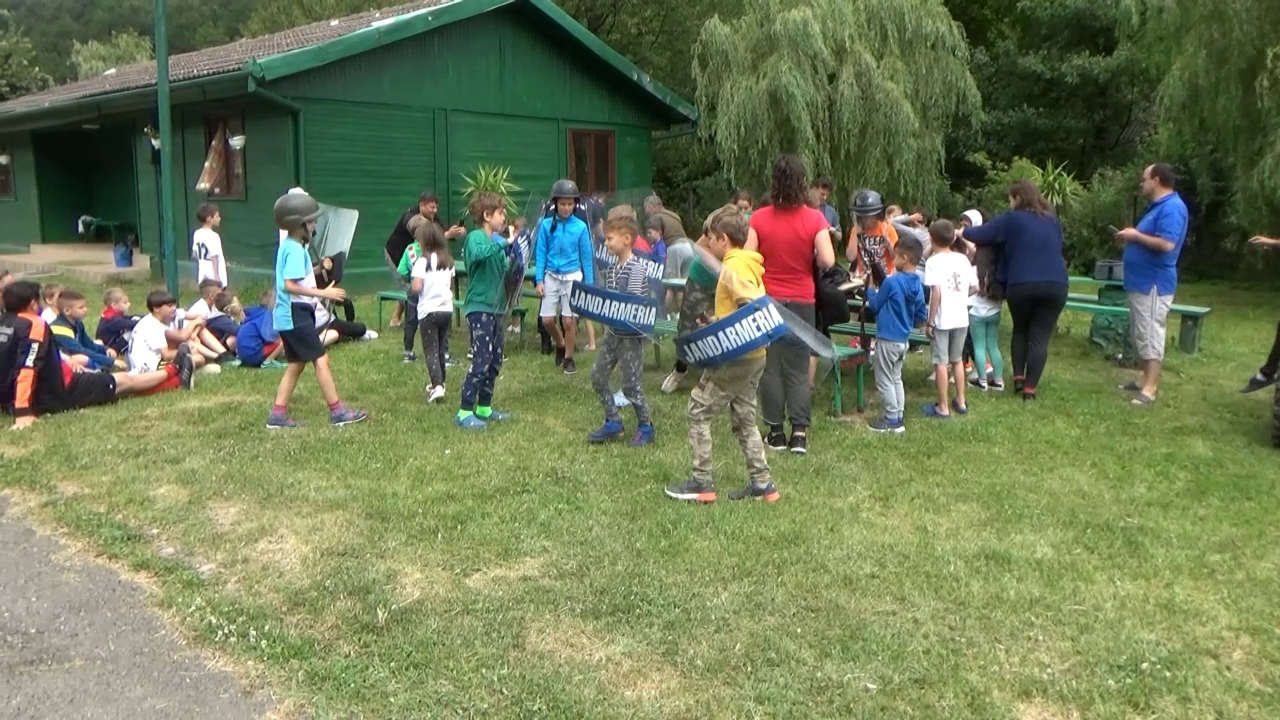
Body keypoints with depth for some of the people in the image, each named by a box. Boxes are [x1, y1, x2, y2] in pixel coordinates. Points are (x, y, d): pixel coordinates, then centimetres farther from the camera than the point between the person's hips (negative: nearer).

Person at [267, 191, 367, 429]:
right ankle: (337, 411, -2)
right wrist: (323, 293, -25)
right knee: (321, 360, -5)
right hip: (296, 314, -10)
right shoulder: (295, 249, -16)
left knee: (296, 364, 14)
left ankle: (278, 414, 15)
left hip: (288, 315, 10)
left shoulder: (288, 246, 14)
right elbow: (289, 285, -25)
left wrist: (316, 270, 10)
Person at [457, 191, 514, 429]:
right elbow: (478, 253, -34)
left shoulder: (497, 241, 15)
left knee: (495, 360, 12)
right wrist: (503, 242, -29)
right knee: (482, 360, -9)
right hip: (478, 307, -9)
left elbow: (503, 271, 18)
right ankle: (465, 412, -3)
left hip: (495, 307, 9)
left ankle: (484, 407, 22)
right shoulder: (475, 237, -11)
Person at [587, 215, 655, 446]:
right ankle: (613, 423, 21)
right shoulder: (611, 267, 8)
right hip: (613, 331, 8)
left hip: (631, 334, -8)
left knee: (630, 384, -1)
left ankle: (645, 427, 17)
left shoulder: (636, 268, -16)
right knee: (598, 376, 9)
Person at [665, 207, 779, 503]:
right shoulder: (748, 265, 13)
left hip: (735, 357, -10)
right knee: (744, 419, 16)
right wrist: (715, 322, 14)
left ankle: (702, 483, 4)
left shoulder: (732, 267, -16)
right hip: (754, 356, 10)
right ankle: (762, 483, 18)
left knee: (698, 410, 1)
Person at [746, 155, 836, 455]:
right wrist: (810, 258, 6)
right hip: (802, 302, 0)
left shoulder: (760, 218, -6)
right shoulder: (814, 219, -8)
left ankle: (776, 432, 12)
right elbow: (827, 261, -15)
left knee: (770, 366, 8)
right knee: (799, 368, 7)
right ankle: (799, 433, 3)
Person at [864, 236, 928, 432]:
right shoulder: (917, 285, 1)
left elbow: (875, 306, -6)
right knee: (896, 379, 17)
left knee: (884, 381, 2)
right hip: (904, 340, 7)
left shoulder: (891, 282, -19)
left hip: (887, 339, -7)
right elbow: (922, 315, 9)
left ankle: (892, 420, 4)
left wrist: (870, 290, 10)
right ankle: (898, 417, 19)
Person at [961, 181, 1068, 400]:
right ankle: (1030, 388, -1)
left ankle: (1018, 378, 15)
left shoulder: (1012, 219, 0)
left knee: (1020, 331, 21)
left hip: (1021, 285, -2)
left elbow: (980, 234, -1)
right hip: (1055, 285, 3)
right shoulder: (1053, 221, 17)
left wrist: (962, 232, 17)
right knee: (1040, 337, 3)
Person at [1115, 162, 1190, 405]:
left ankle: (1150, 388, -7)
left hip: (1154, 284, -11)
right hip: (1141, 282, 11)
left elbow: (1166, 244, -28)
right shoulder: (1158, 206, 16)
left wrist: (1136, 235, -17)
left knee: (1150, 334, -9)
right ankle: (1146, 380, 24)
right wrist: (1132, 237, 9)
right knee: (1140, 334, 16)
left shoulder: (1172, 207, -17)